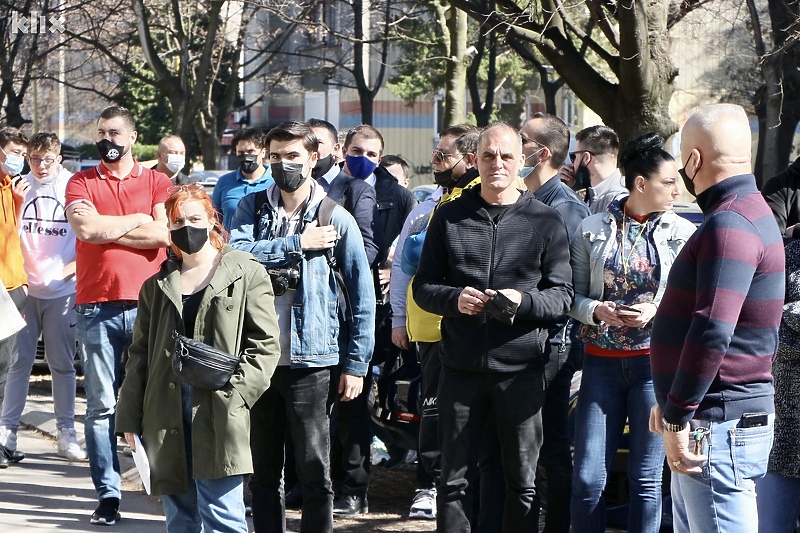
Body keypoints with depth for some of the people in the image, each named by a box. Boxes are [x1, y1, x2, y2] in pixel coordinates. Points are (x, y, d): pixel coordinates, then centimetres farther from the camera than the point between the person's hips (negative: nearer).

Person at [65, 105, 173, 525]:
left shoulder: (157, 183, 9)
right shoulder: (82, 183, 10)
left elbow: (163, 233, -7)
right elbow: (85, 228, -9)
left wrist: (106, 229, -5)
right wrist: (136, 221, -2)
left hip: (148, 303, 0)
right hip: (96, 306, 0)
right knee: (101, 405, -1)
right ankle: (107, 495, 1)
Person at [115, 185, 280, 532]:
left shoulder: (246, 274, 3)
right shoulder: (157, 285, 16)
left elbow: (265, 344, -2)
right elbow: (140, 354, 16)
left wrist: (235, 390, -14)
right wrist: (130, 418, 9)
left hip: (219, 415, -5)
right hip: (167, 417, 5)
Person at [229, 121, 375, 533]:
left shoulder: (335, 219, 0)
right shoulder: (252, 207, 7)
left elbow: (362, 295, 1)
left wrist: (356, 363, -4)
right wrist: (296, 244, -14)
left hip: (310, 360, -3)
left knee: (314, 470, 0)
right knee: (262, 470, 13)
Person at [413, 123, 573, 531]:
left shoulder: (545, 221, 5)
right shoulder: (449, 217, 9)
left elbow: (563, 295, 2)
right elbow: (423, 287, 9)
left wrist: (522, 301, -18)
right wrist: (454, 299, -12)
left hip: (521, 367, -1)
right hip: (461, 366, 1)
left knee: (522, 481, 5)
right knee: (454, 477, 6)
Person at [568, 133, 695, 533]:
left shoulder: (683, 233, 2)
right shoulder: (592, 230, 4)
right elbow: (572, 296, 6)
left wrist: (656, 312, -13)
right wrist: (597, 311, -14)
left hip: (657, 363, -1)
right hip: (603, 362, 1)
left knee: (646, 480, 3)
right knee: (587, 478, -1)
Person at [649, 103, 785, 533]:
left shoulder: (730, 225, -18)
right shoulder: (750, 214, 17)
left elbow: (713, 331, -28)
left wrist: (677, 417, -22)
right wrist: (671, 402, 23)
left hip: (719, 429, -11)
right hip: (707, 422, 11)